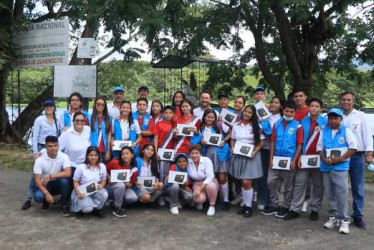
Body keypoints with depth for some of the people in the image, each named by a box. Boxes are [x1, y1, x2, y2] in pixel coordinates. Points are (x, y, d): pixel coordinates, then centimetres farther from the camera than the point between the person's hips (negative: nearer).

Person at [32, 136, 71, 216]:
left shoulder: (64, 157, -14)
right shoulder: (40, 160, -15)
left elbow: (68, 173, -26)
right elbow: (37, 180, -17)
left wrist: (50, 176, -28)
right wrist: (47, 193, -28)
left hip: (58, 184, 0)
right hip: (44, 185, 0)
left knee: (64, 179, -33)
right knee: (38, 196, -31)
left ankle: (64, 205, -16)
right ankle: (46, 199, 8)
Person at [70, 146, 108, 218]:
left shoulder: (102, 166, -2)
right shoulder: (81, 167, -10)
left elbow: (104, 180, 7)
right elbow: (76, 182, -3)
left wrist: (101, 185, -16)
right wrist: (78, 192, -20)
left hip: (96, 191, 3)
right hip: (83, 193, -3)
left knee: (104, 194, -32)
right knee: (87, 209, -31)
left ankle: (97, 209, -1)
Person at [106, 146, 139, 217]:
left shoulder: (134, 169, -7)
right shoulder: (115, 162, -14)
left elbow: (132, 183, 3)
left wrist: (129, 184, -20)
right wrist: (109, 178, -11)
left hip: (124, 188, 3)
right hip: (111, 186, -3)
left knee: (133, 198, -27)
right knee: (121, 185, -38)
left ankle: (116, 202, 5)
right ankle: (116, 208, -18)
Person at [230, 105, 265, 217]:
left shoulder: (256, 126, 1)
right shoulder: (236, 126, 9)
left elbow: (261, 142, 1)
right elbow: (232, 139, 16)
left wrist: (255, 152, -12)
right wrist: (233, 149, -2)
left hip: (251, 156, -3)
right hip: (238, 156, 3)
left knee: (246, 182, -9)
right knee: (243, 182, 7)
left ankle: (249, 206, 4)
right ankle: (245, 204, 19)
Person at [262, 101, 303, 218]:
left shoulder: (297, 126, -5)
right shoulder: (277, 124, 6)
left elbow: (300, 144, -6)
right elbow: (273, 141, 6)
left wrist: (294, 160, -11)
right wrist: (271, 158, 1)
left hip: (289, 160, -3)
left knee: (288, 186, 8)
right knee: (271, 182, 6)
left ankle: (285, 207, 22)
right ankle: (273, 206, 20)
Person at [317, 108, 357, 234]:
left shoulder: (346, 131, -1)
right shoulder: (323, 131, 10)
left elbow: (353, 148, -6)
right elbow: (319, 147, 10)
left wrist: (340, 159, -15)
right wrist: (324, 159, -9)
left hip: (340, 166, -4)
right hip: (326, 167, 4)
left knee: (341, 193, -9)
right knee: (330, 194, 11)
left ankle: (344, 220, -1)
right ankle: (333, 217, 23)